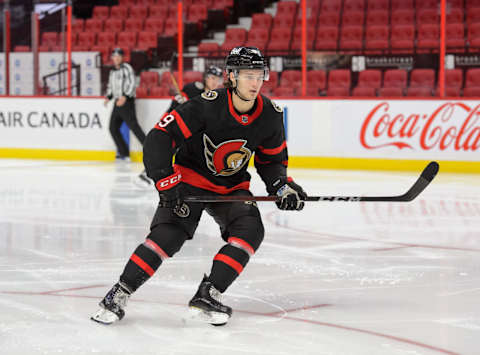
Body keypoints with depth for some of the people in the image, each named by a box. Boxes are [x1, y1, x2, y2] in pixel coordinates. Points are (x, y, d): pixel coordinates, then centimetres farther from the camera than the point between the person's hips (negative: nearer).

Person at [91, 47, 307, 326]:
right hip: (190, 179, -4)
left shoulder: (271, 116, -8)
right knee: (168, 234, -23)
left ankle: (208, 295, -17)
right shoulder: (207, 106, -24)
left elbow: (272, 159, 8)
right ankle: (120, 294, -13)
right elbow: (159, 138, -24)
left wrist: (282, 186, -10)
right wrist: (167, 183, -27)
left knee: (250, 230, -21)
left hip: (232, 187, 4)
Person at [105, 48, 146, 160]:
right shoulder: (112, 71, 18)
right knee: (113, 128, 5)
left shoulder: (127, 68, -6)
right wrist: (108, 97, 11)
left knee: (133, 126, -17)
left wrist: (125, 97, -24)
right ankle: (124, 153, 12)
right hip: (118, 102, 8)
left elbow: (132, 83, -15)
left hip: (127, 101, -8)